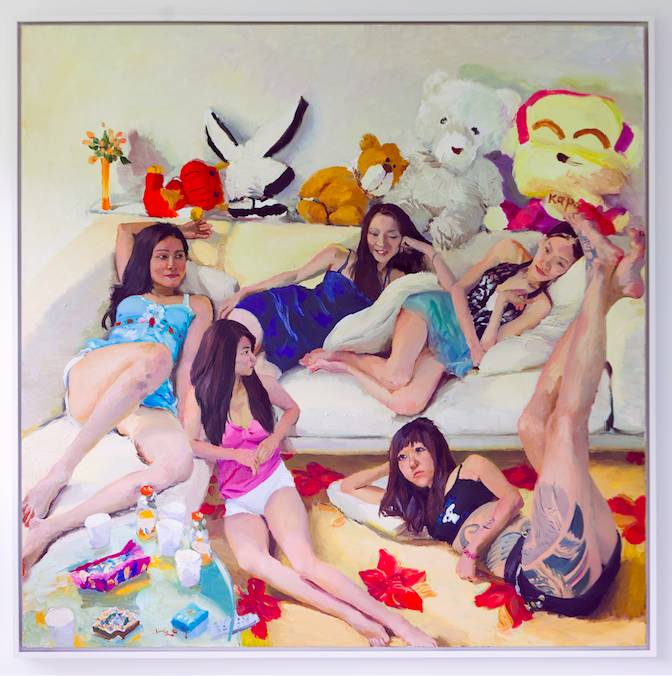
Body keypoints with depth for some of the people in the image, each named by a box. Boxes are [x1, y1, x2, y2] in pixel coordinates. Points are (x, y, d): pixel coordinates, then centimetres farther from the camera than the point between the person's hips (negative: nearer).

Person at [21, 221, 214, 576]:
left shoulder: (197, 305, 27)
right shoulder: (130, 292, 31)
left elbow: (188, 366, 13)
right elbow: (124, 229, 42)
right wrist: (176, 227, 48)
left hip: (150, 405, 0)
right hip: (87, 382, 0)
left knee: (179, 462, -36)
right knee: (155, 355, -38)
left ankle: (50, 528, -36)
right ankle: (61, 471, -35)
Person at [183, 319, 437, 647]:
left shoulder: (260, 383, 2)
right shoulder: (200, 395, -3)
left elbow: (292, 408, 20)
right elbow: (190, 445, 4)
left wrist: (274, 438, 1)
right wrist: (235, 454, -8)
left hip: (274, 483, 0)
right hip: (237, 501, 0)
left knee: (304, 560, -29)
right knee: (250, 559, -35)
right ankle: (351, 616, -40)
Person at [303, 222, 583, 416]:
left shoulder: (539, 305, 2)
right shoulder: (510, 250, 4)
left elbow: (487, 346, -2)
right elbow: (458, 288, 1)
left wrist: (502, 300, -10)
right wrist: (473, 340, -11)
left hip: (453, 347, 1)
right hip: (438, 309, -1)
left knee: (409, 405, -28)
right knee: (397, 375, -32)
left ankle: (346, 366, -9)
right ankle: (337, 354, -6)